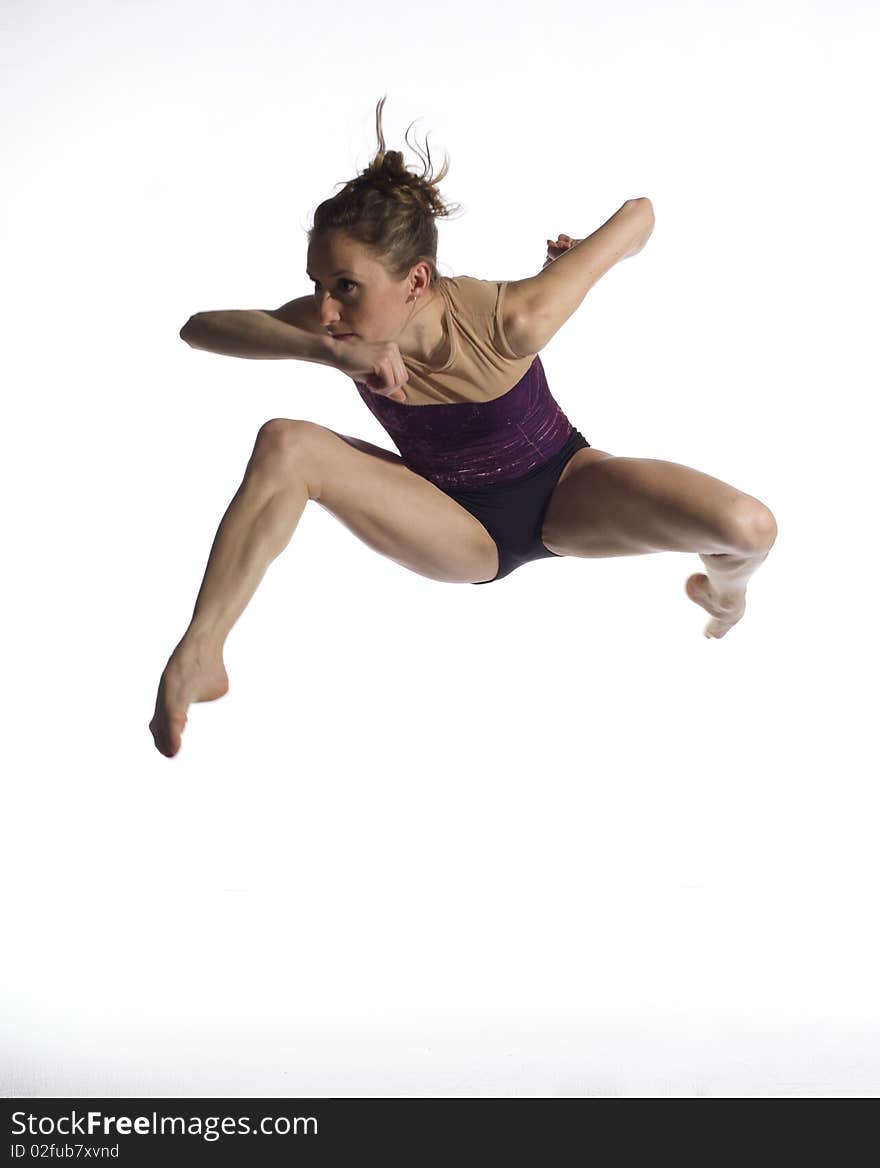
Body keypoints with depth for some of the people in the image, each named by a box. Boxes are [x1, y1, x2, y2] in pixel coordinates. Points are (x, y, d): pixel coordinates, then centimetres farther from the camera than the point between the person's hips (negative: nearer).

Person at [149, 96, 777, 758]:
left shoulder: (511, 319, -34)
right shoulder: (342, 325, -24)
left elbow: (640, 212, -24)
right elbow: (199, 327, -31)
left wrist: (574, 262, -2)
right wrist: (325, 350, -45)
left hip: (562, 493, -1)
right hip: (460, 531, 1)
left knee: (751, 529, -24)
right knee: (285, 444, -27)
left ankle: (721, 588, 18)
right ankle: (199, 658, -22)